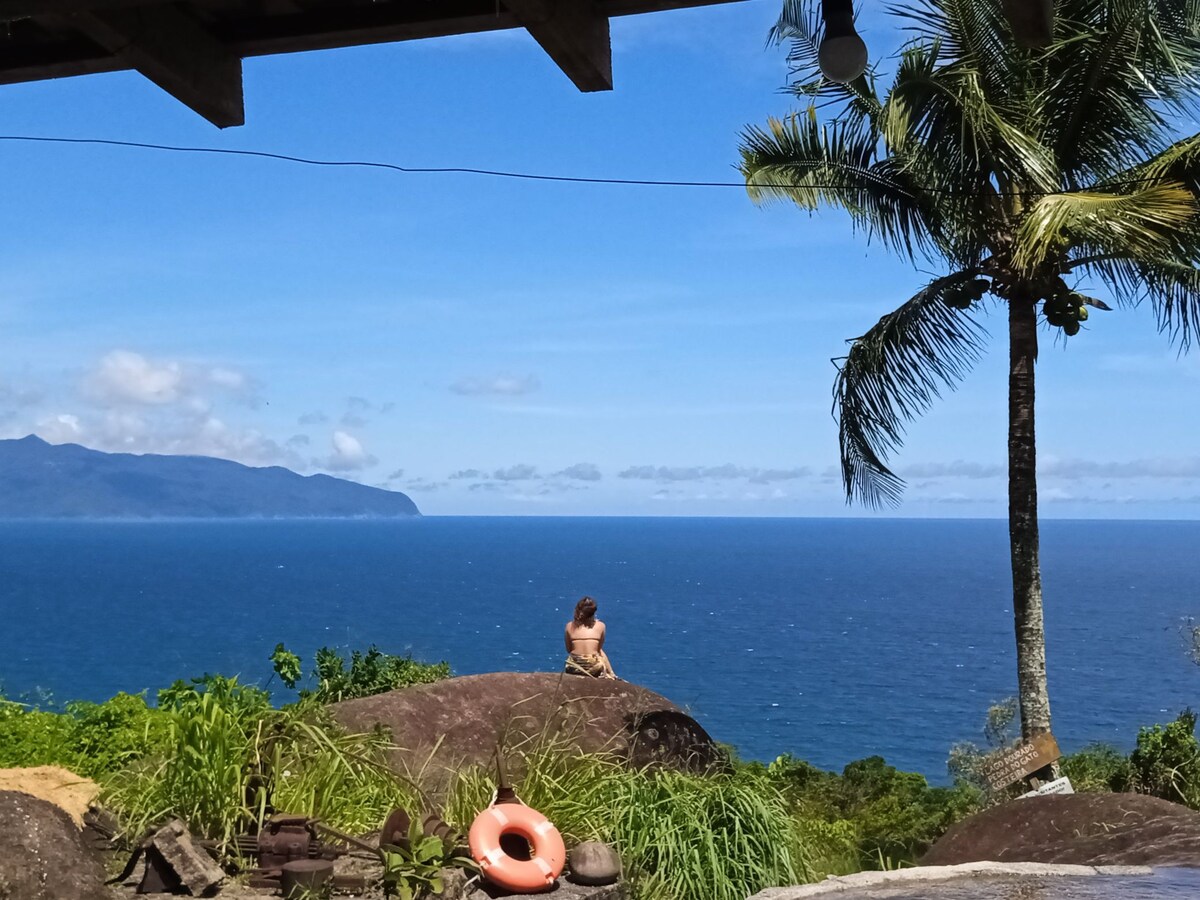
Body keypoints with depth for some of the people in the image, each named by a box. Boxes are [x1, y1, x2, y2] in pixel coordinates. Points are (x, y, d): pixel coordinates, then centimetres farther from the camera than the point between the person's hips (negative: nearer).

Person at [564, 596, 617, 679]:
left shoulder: (570, 626, 1)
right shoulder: (600, 626, 2)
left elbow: (569, 650, 6)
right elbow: (599, 650, 8)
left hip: (573, 669, 0)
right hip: (594, 668, 0)